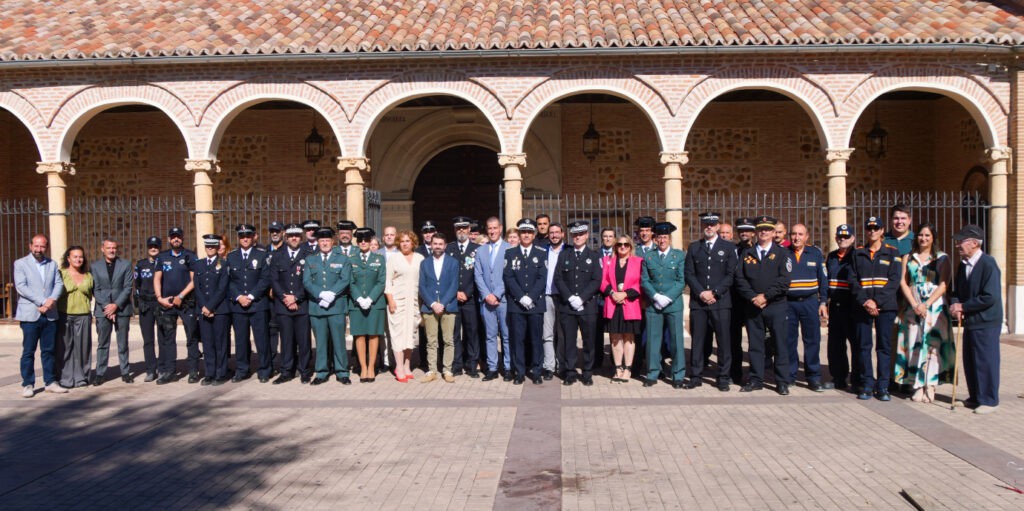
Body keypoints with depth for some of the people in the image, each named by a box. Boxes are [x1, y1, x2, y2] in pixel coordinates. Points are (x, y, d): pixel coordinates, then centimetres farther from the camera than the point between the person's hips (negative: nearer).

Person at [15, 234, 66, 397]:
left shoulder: (52, 264, 13)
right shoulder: (20, 264, 1)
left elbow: (59, 284, 6)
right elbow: (21, 287, -10)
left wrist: (52, 300, -14)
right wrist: (42, 302, -16)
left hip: (50, 314, 4)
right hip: (30, 314, -3)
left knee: (49, 350, 8)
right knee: (28, 351, 0)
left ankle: (50, 382, 14)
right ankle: (27, 385, 7)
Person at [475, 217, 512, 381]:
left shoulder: (509, 249, 0)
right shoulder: (480, 251, 13)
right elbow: (478, 276, 8)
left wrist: (496, 294, -11)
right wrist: (486, 295, -5)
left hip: (504, 299, -3)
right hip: (486, 299, 3)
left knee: (507, 335, 1)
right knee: (490, 336, 6)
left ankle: (508, 368, 8)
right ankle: (492, 369, 10)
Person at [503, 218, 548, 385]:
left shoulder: (541, 254, 7)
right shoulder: (510, 253, 8)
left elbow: (542, 278, -1)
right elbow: (508, 277, -1)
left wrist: (531, 298, -12)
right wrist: (521, 297, -11)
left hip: (536, 303, 0)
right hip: (516, 303, 0)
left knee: (536, 338, 3)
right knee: (517, 338, 1)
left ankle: (536, 371, 12)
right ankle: (519, 372, 8)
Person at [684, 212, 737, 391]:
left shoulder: (728, 247, 7)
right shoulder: (694, 247, 12)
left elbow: (731, 274, 0)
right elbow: (689, 273, 5)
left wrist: (714, 292, -10)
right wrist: (701, 293, -9)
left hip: (721, 301, -1)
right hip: (698, 301, 1)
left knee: (724, 341, 0)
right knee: (697, 340, 3)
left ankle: (723, 378, 8)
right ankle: (695, 376, 11)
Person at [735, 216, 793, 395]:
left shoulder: (782, 253, 3)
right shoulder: (746, 254, 11)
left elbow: (784, 280, -8)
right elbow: (740, 279, 2)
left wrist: (765, 296, -14)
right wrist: (753, 297, -11)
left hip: (776, 306, -2)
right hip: (752, 306, 2)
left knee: (780, 345, 1)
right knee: (755, 345, 7)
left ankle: (782, 382, 9)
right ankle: (756, 379, 15)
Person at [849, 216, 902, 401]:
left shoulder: (892, 253, 6)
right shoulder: (858, 253, 11)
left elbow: (894, 281, -2)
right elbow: (853, 281, 5)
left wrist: (876, 302, -11)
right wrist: (864, 301, -9)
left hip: (885, 307, -1)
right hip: (862, 307, 2)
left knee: (884, 346, 1)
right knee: (864, 346, 2)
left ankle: (883, 386, 6)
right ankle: (867, 384, 9)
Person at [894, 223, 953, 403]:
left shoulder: (942, 258, 4)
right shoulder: (908, 258, 13)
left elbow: (944, 284, -4)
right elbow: (903, 282, 4)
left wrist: (926, 304, -14)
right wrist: (914, 304, -9)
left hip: (935, 307, -2)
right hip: (912, 307, 3)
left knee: (932, 345, -6)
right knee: (914, 345, -1)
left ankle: (930, 387, -2)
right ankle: (918, 387, 3)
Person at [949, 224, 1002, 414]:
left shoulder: (988, 264, -16)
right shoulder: (963, 264, 9)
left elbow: (990, 297, -22)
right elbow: (956, 290, 15)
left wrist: (963, 306, -15)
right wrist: (955, 305, -7)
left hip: (986, 323, -8)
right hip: (969, 321, 8)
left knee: (985, 362, 0)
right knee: (970, 362, 13)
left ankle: (989, 400, 11)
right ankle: (975, 397, 25)